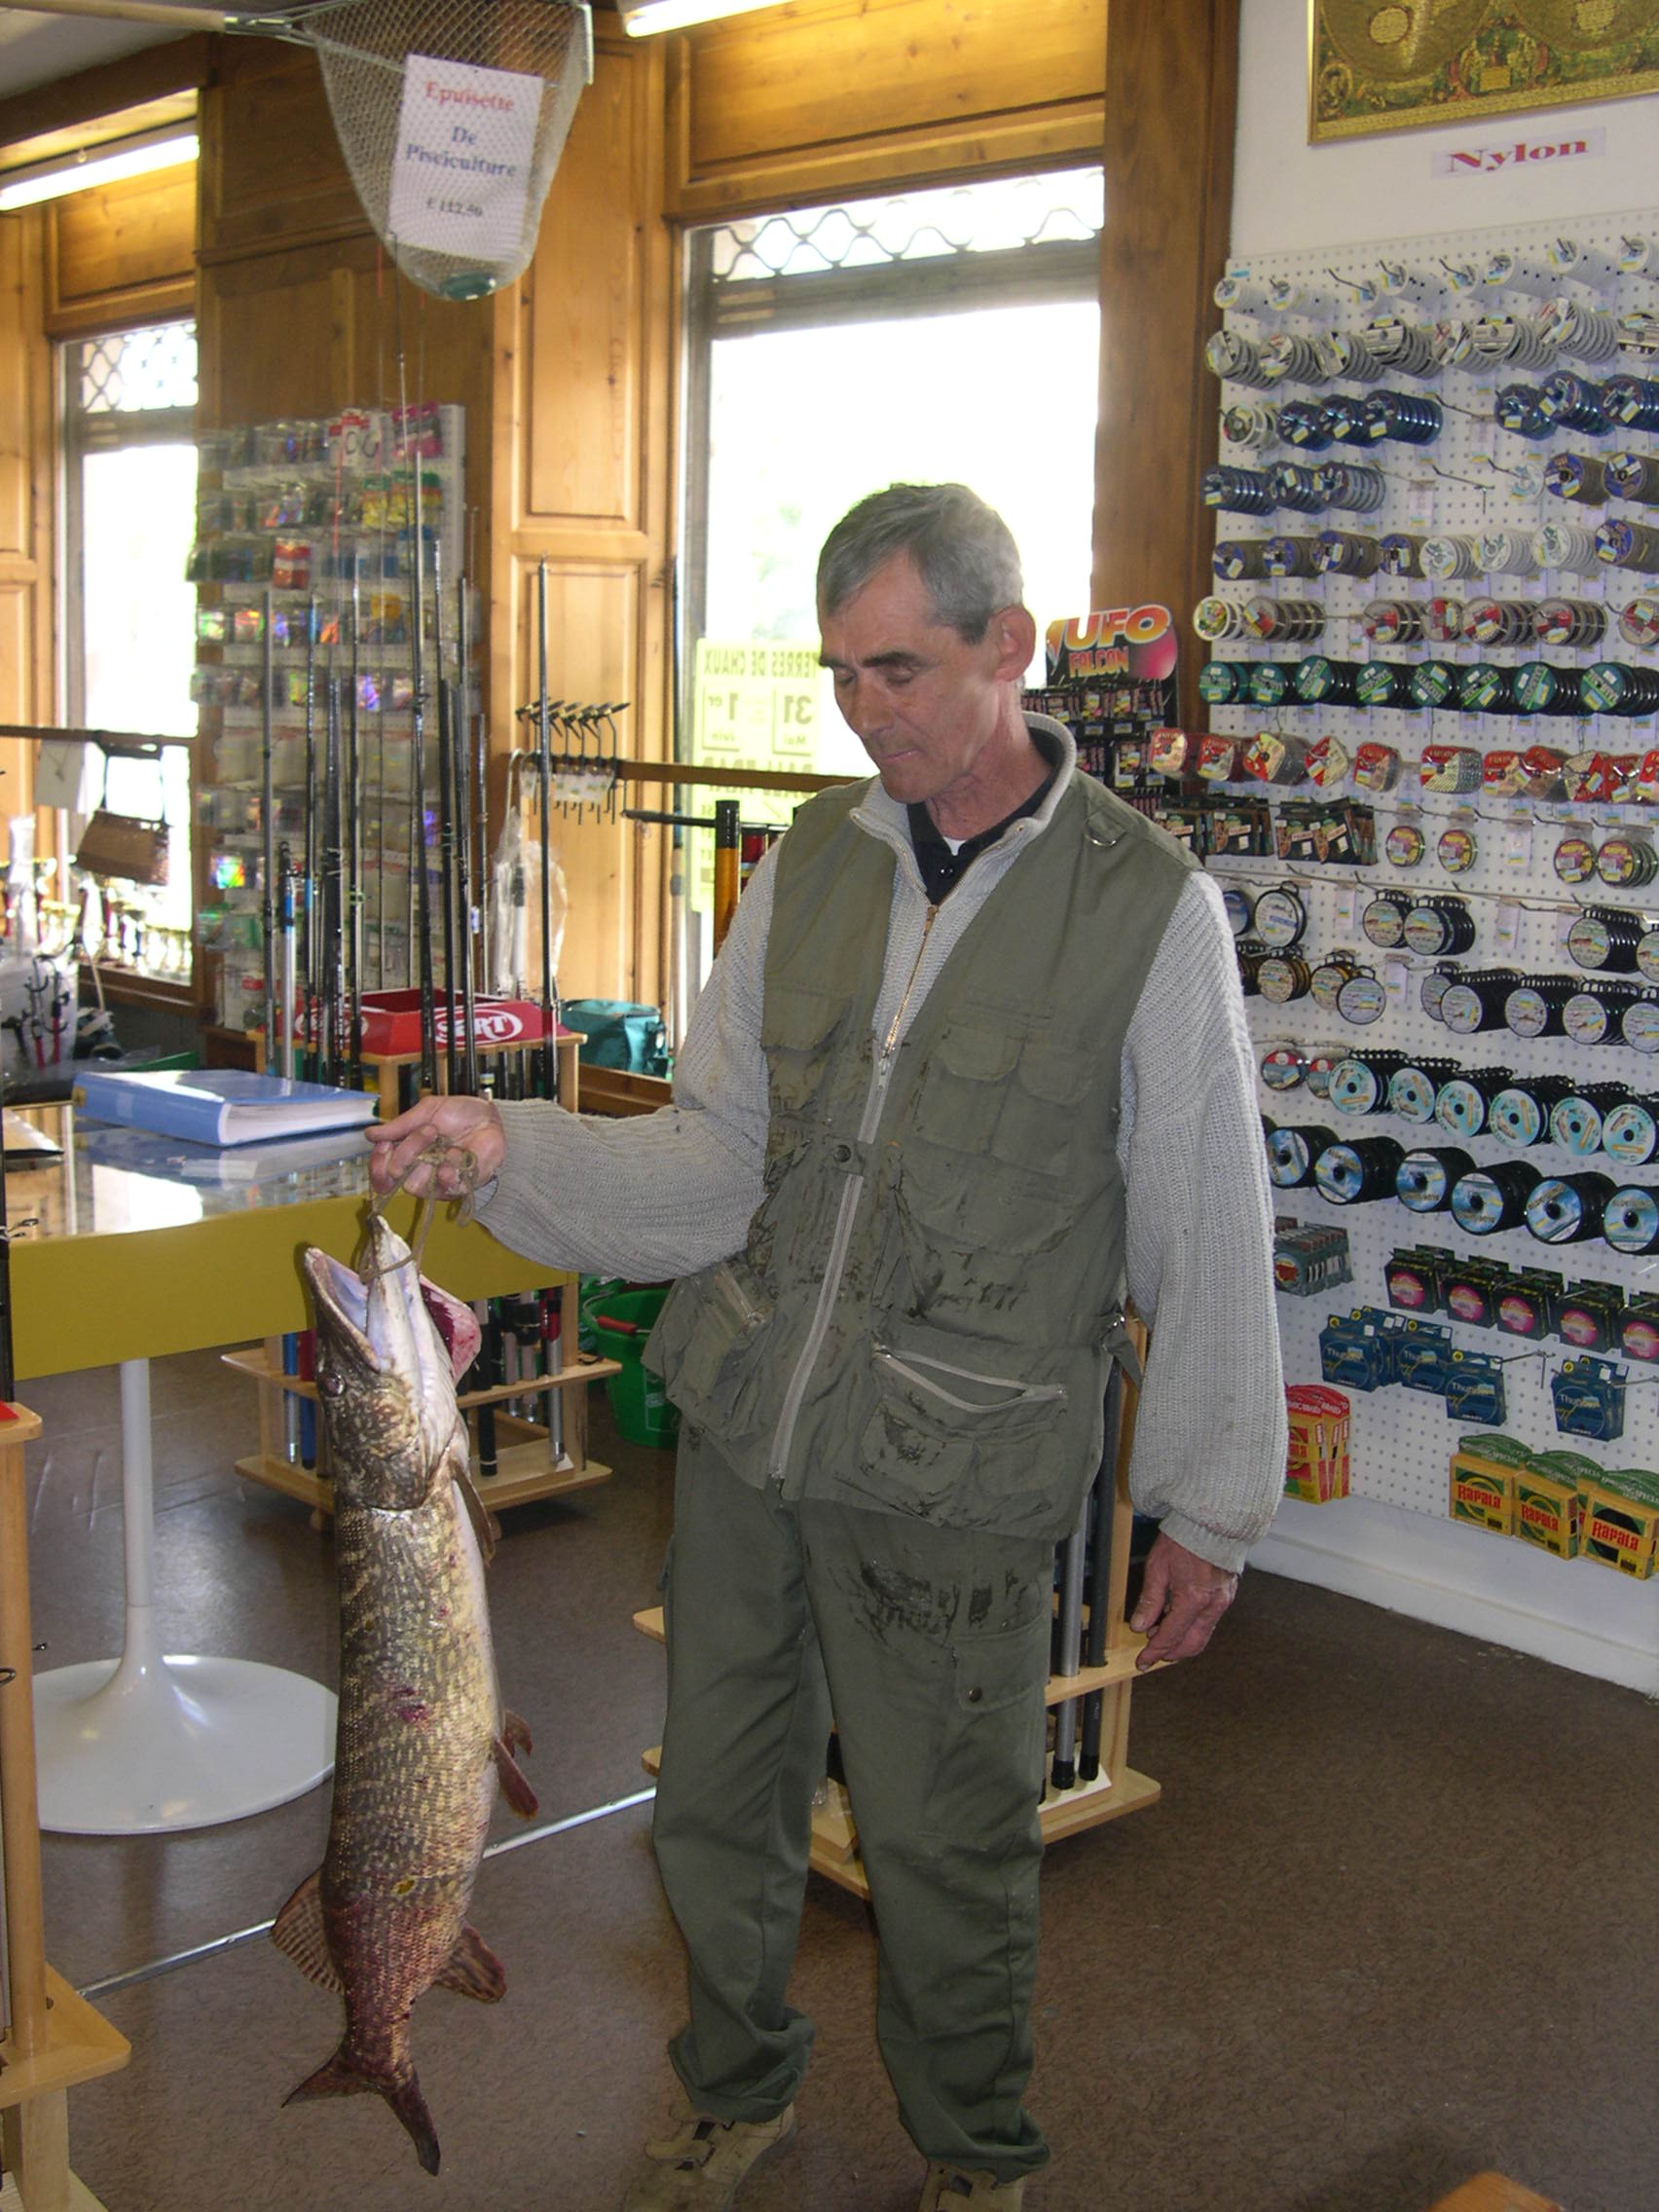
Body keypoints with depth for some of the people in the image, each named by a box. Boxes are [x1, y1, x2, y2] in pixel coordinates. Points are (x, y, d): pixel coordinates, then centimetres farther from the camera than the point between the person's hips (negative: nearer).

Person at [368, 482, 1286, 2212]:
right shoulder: (812, 859, 3)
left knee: (943, 1841, 11)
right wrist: (509, 1150, -14)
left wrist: (1209, 1501, -2)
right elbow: (718, 1162, 2)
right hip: (742, 1422, 5)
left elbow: (1209, 1233, -6)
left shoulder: (1145, 905, -11)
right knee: (717, 1797, 18)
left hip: (953, 1482, -4)